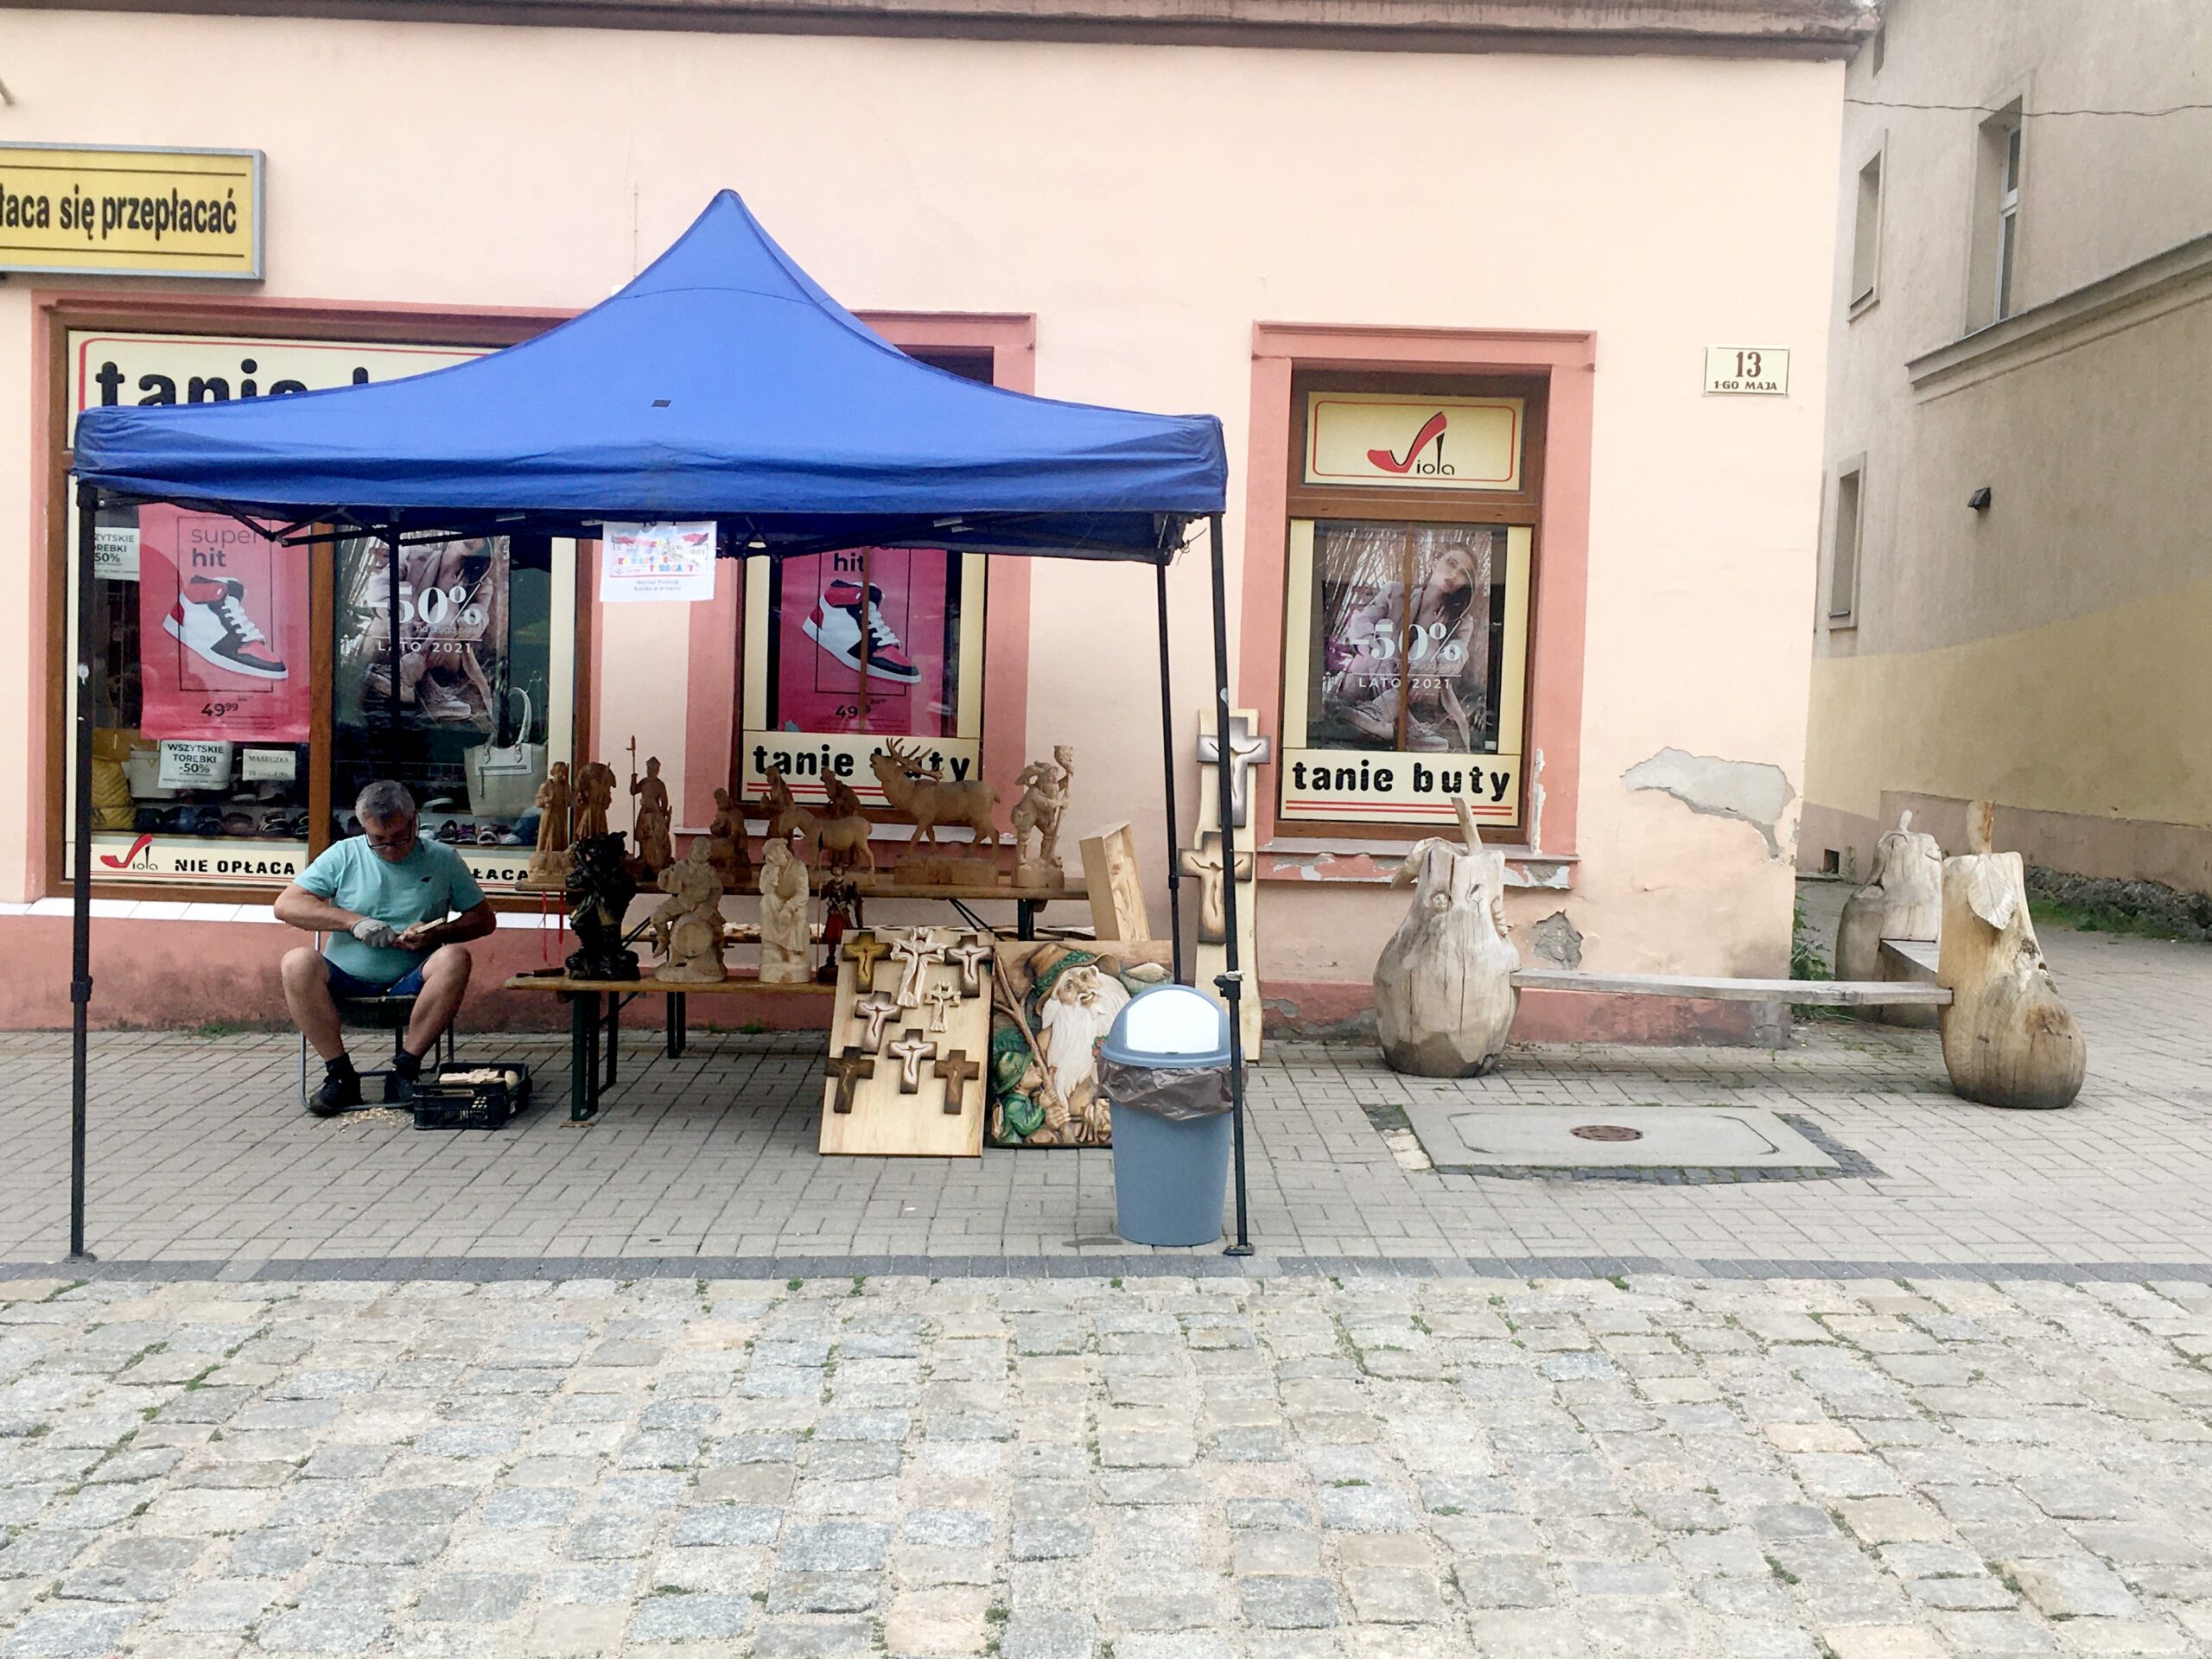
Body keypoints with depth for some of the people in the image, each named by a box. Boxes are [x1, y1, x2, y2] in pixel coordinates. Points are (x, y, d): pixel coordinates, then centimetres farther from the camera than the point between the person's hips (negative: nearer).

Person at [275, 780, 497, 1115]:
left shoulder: (443, 859, 7)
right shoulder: (343, 855, 6)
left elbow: (484, 919, 11)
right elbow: (286, 905, -1)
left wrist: (437, 933, -9)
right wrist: (353, 921, -12)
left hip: (410, 985, 0)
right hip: (345, 981, 1)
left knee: (455, 958, -30)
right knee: (298, 963, -29)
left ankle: (406, 1067, -22)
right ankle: (340, 1074, -19)